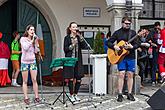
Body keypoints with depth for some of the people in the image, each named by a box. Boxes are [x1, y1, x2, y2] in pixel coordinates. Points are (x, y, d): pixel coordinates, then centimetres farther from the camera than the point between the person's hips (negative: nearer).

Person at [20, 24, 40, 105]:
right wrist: (31, 41, -12)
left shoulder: (34, 39, 10)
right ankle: (26, 98, 5)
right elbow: (25, 48, -17)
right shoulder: (23, 39, -1)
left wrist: (36, 42, -3)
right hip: (24, 62, -3)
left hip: (33, 61, 3)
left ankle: (36, 97, 3)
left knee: (34, 80, 0)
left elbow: (36, 51, 5)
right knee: (25, 81, 1)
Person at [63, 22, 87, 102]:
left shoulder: (79, 37, 11)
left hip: (78, 61, 4)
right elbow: (65, 49, -3)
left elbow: (84, 46, -2)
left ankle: (75, 94, 19)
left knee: (78, 79, 2)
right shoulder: (67, 38, 2)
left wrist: (80, 37, -9)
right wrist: (73, 44, -13)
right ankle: (71, 95, 11)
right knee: (71, 78, -4)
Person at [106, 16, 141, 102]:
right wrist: (114, 46, -13)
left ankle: (129, 94, 12)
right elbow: (108, 42, 5)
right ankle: (120, 94, -1)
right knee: (121, 74, -7)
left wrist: (131, 47, -18)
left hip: (131, 57, 2)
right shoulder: (117, 33, 5)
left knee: (130, 75, 4)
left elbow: (137, 44, 2)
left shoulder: (133, 32, 8)